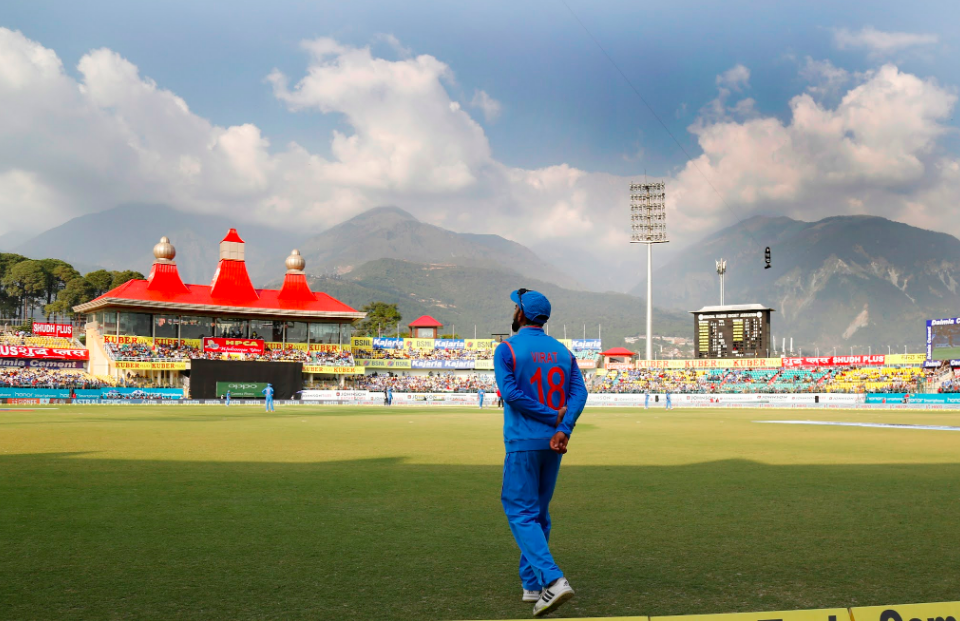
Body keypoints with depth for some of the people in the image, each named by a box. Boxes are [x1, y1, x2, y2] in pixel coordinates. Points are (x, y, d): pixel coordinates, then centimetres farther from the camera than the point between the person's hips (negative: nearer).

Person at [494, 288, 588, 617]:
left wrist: (553, 416, -12)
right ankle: (531, 585, 22)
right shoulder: (563, 351, 10)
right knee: (539, 513, 16)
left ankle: (552, 579, -19)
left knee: (522, 513, -3)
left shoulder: (506, 349, -5)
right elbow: (579, 392, -3)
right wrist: (563, 429, -15)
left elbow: (511, 393, -17)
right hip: (554, 443, 6)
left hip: (523, 443, -6)